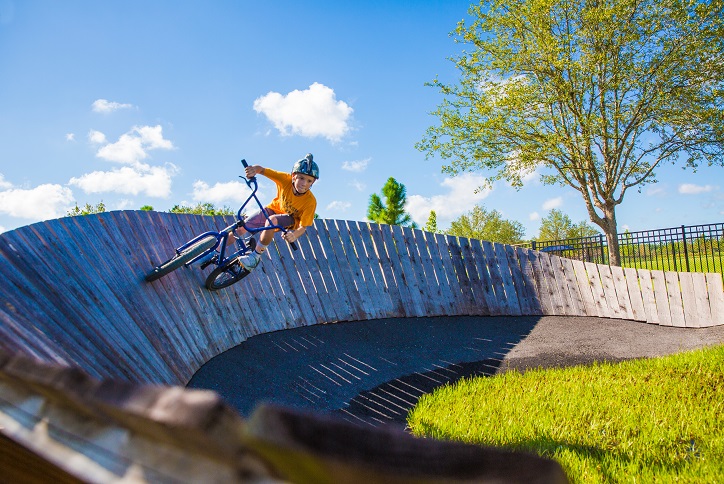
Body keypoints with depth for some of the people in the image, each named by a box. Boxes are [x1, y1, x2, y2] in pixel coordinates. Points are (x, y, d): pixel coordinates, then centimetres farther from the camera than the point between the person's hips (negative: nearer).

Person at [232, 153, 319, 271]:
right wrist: (254, 169, -46)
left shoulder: (310, 201, -30)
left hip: (291, 219, -3)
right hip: (274, 209, 3)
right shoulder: (286, 179, -25)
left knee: (272, 221, -37)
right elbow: (262, 169, -21)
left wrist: (294, 234, -53)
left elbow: (303, 227, -30)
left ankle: (256, 255, -19)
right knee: (242, 228, -9)